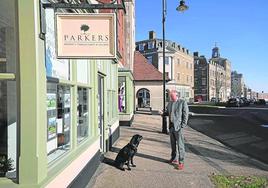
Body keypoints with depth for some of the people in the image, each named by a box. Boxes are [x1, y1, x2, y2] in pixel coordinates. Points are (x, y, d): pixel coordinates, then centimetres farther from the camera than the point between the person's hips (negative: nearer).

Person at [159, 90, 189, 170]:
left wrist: (182, 126, -14)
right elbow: (167, 112, 20)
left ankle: (181, 162, 4)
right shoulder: (170, 103, 12)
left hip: (178, 127, -6)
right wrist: (162, 113, -4)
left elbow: (185, 115, -8)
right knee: (173, 144, 14)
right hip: (171, 127, 6)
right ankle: (174, 159, 27)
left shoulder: (183, 102, -6)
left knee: (180, 145, -3)